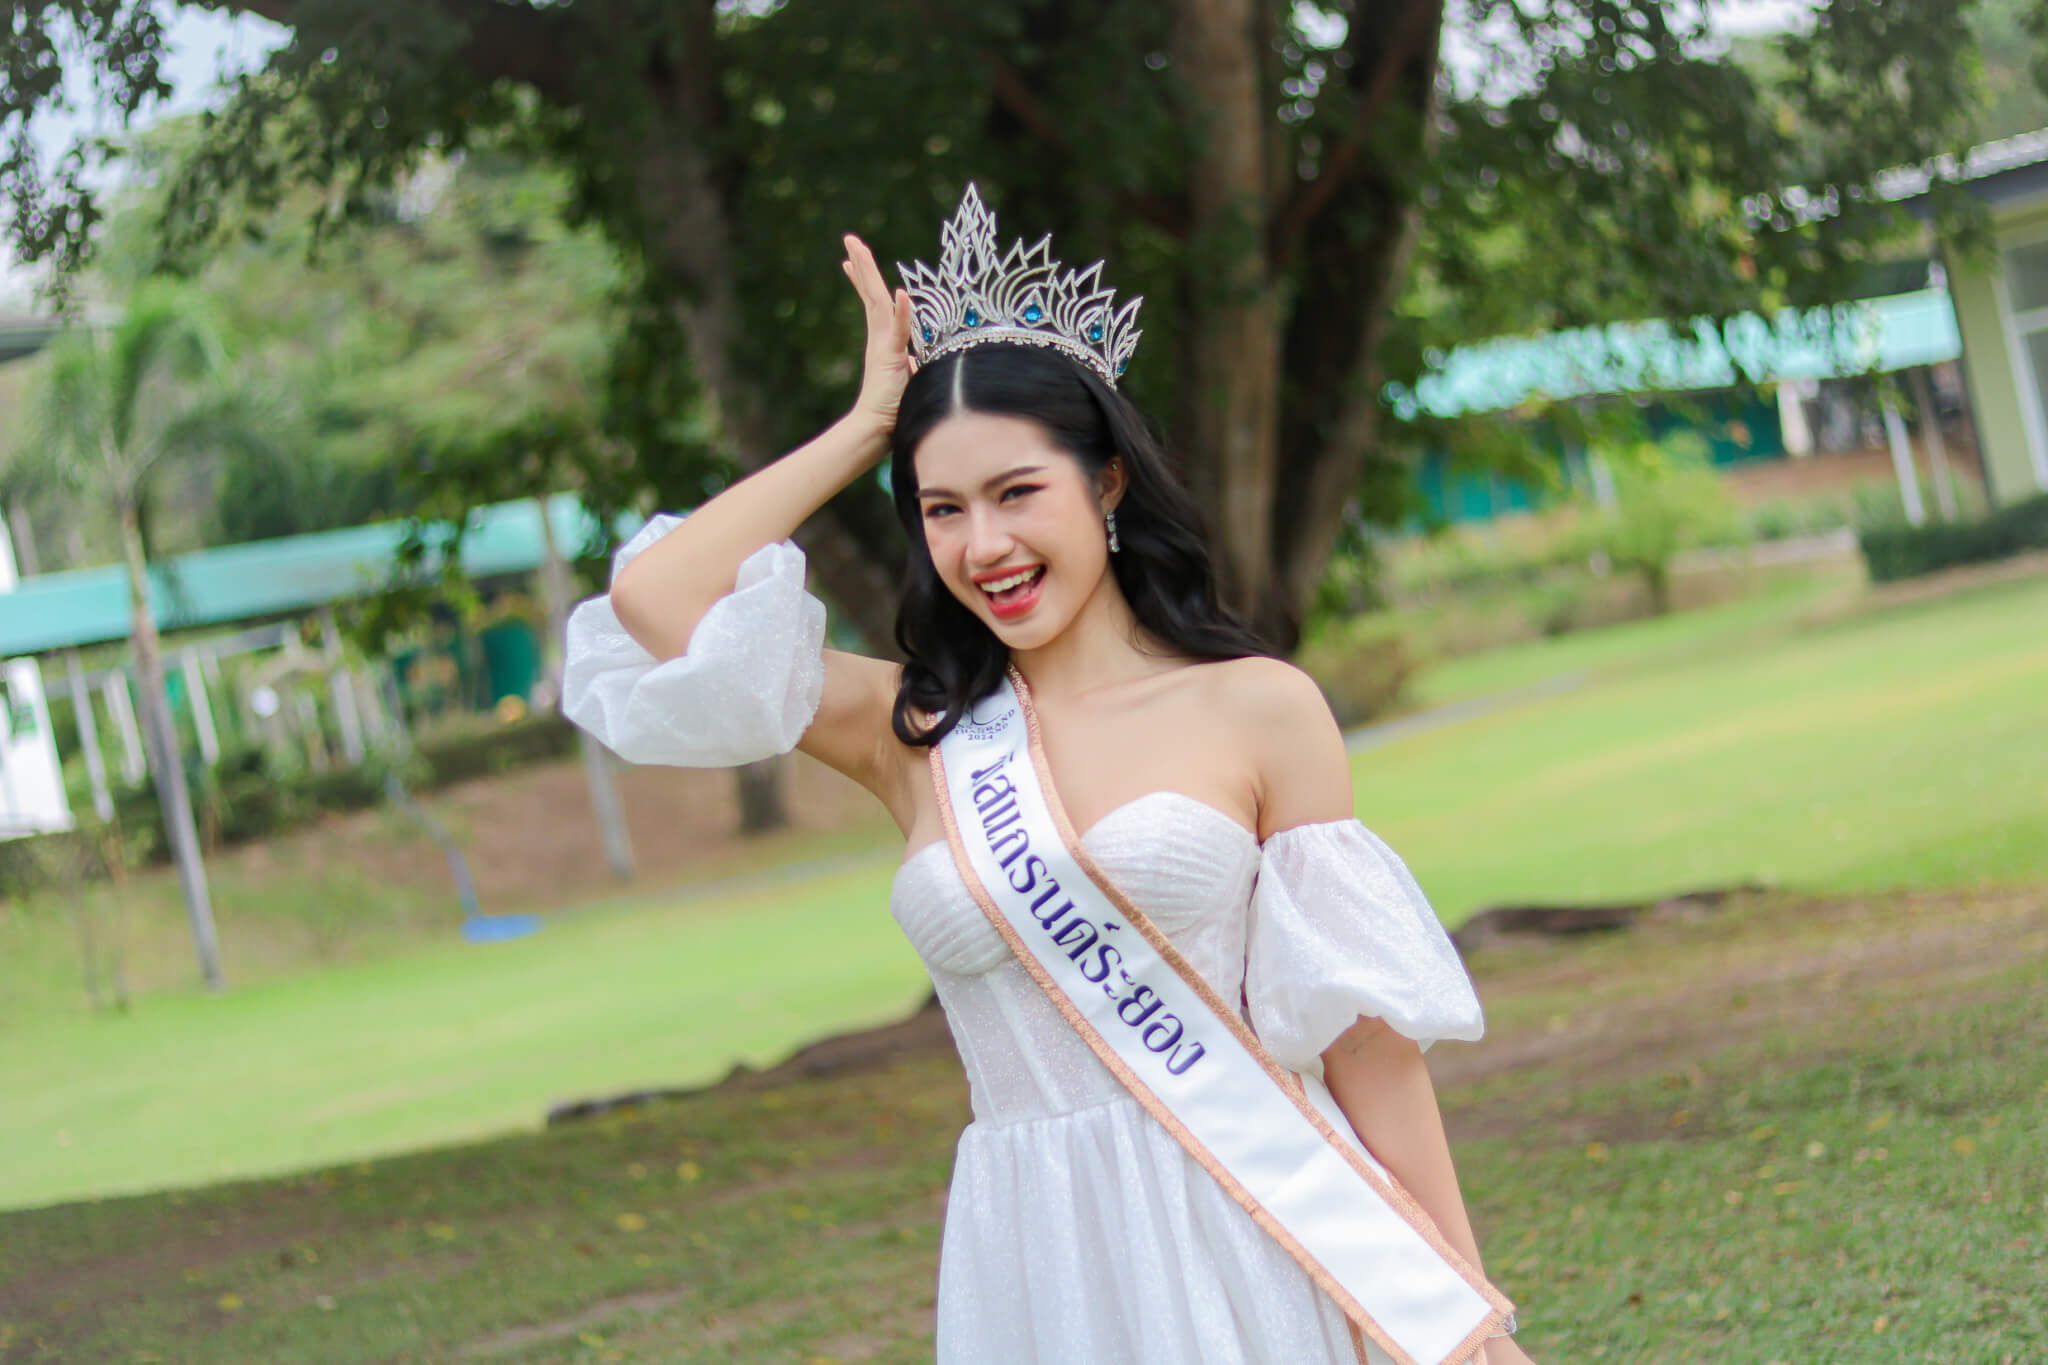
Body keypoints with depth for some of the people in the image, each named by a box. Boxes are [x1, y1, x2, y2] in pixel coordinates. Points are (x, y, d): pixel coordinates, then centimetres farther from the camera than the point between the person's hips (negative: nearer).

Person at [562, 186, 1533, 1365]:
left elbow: (1362, 1022, -1)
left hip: (1230, 1253, -3)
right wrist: (866, 427, 7)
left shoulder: (1258, 711, 0)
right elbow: (653, 597, 2)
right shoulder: (916, 734, 8)